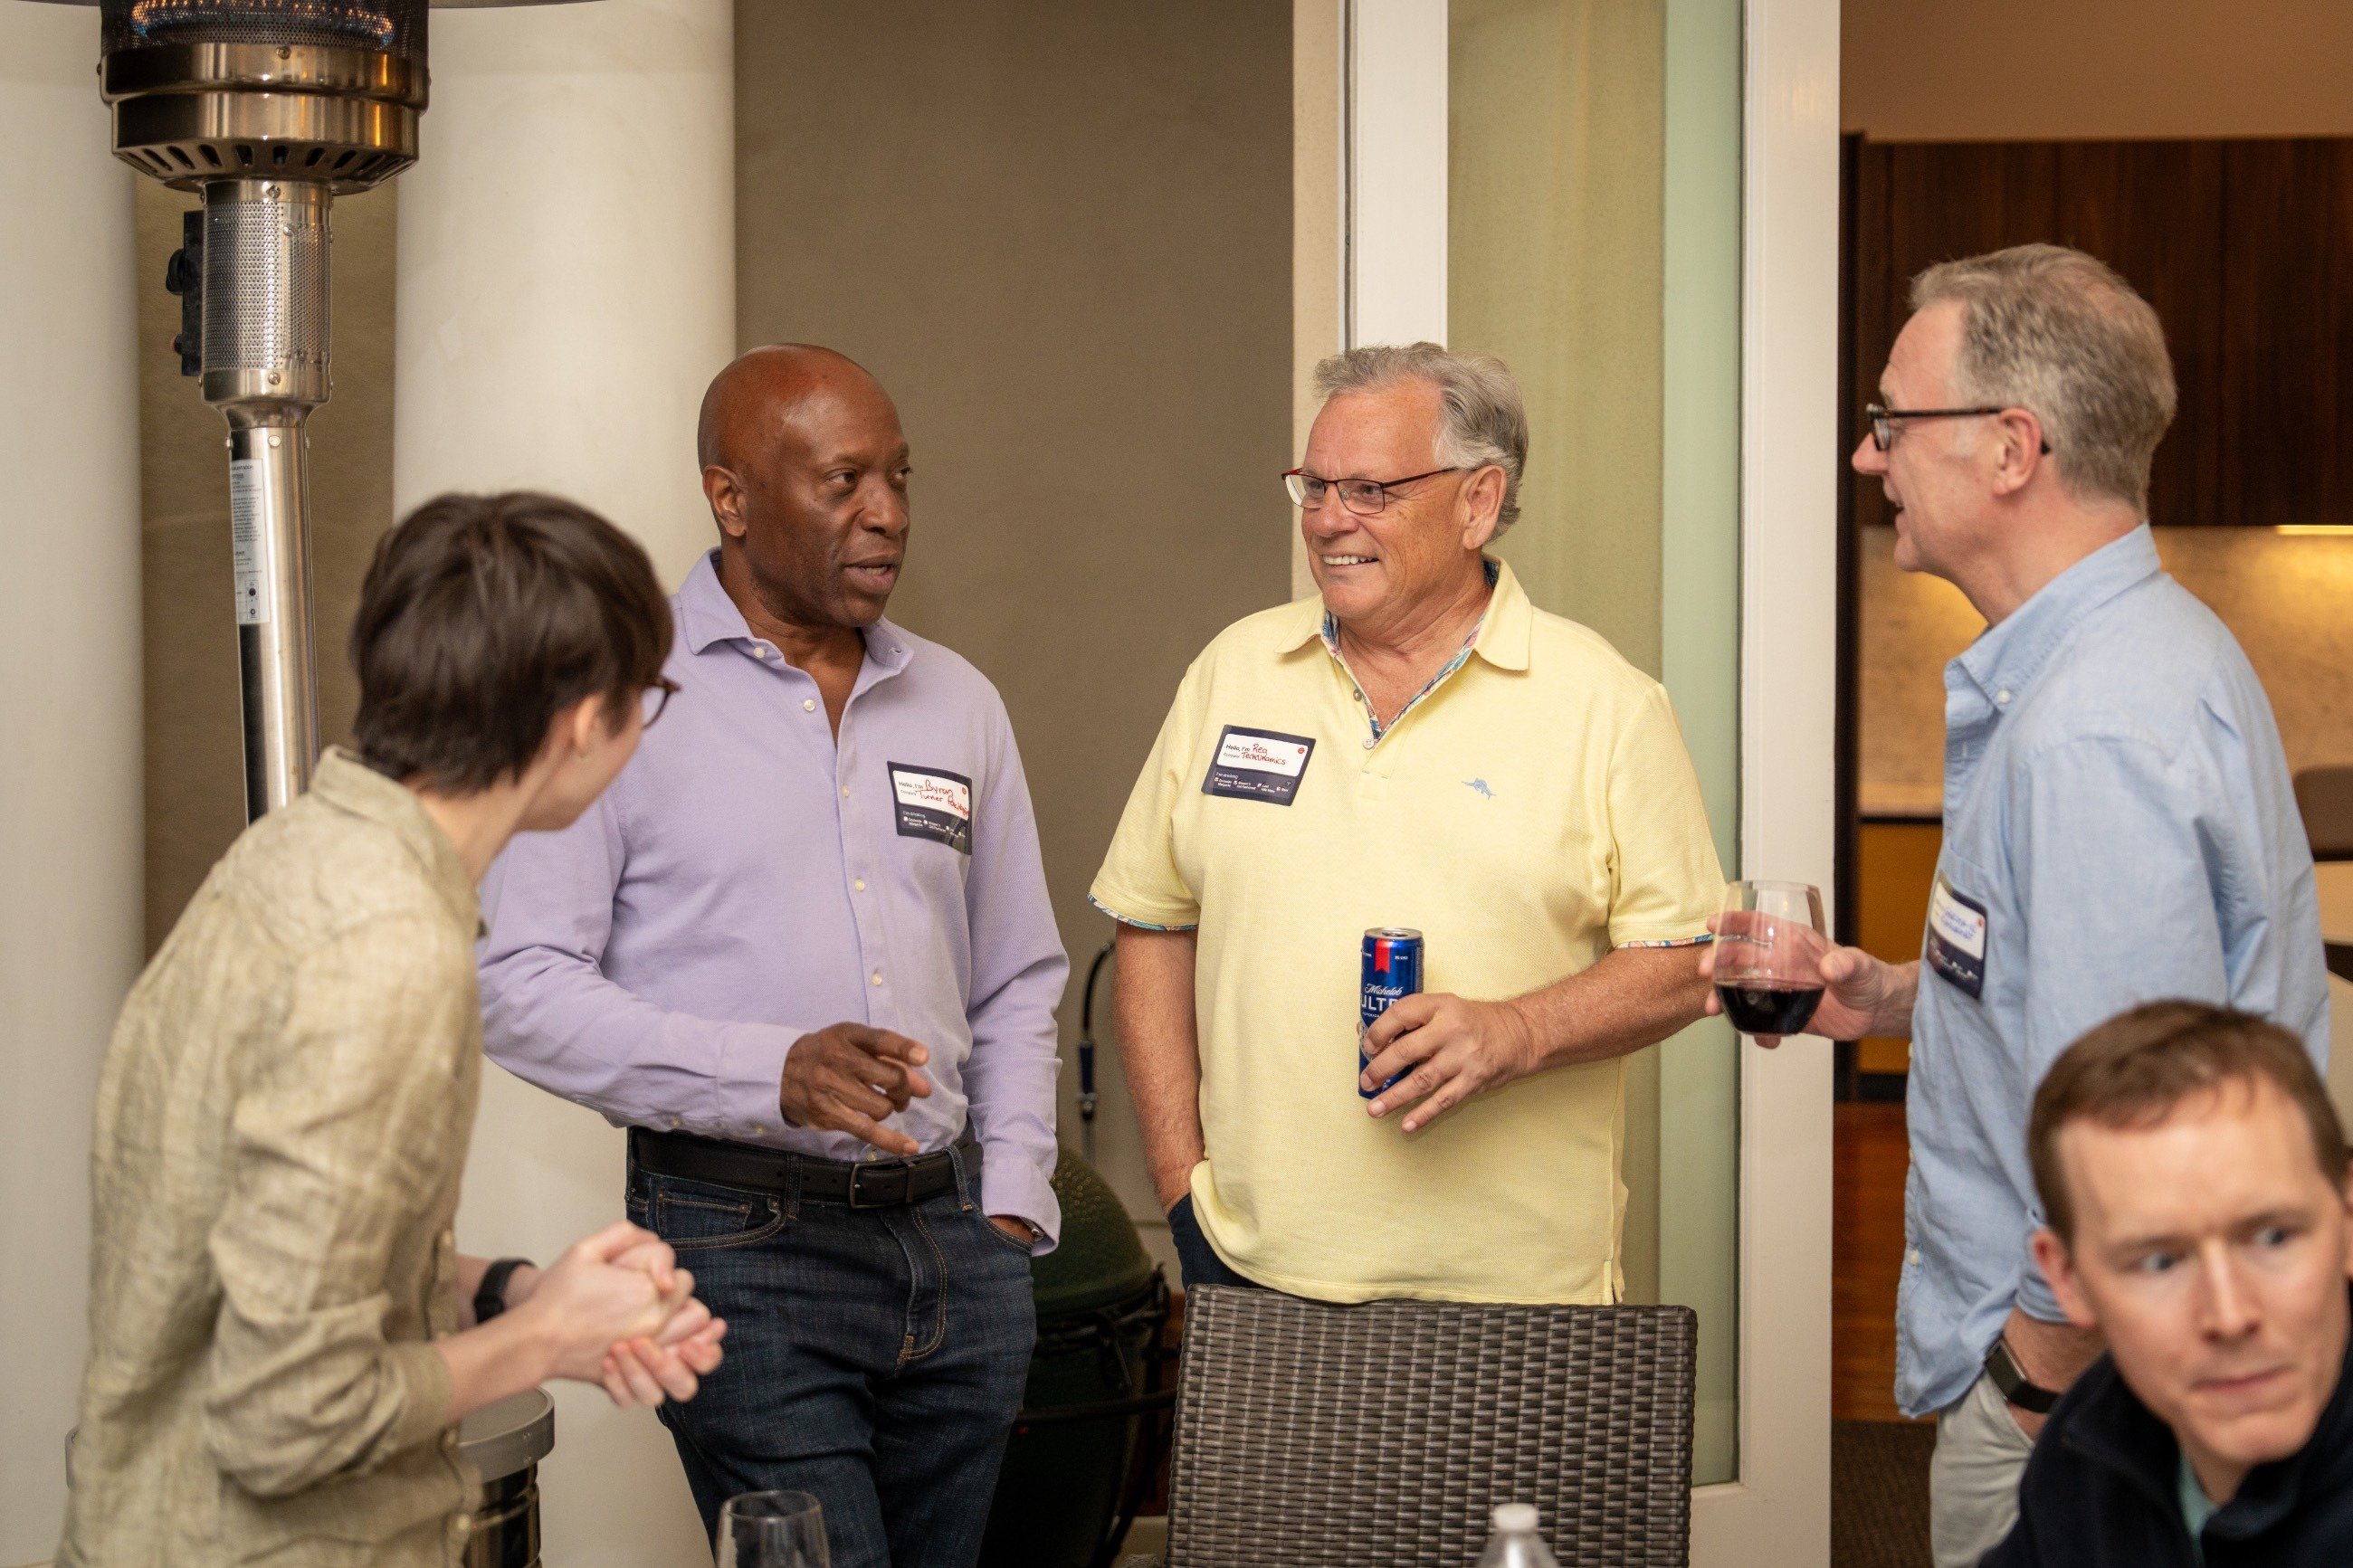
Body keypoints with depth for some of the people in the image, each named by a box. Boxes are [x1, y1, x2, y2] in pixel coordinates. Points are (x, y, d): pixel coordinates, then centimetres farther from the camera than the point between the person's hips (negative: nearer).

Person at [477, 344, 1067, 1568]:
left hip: (950, 1237, 5)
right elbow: (519, 986, -10)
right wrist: (772, 1075, -19)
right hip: (742, 1240, -5)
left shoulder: (957, 705, 14)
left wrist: (1010, 1210, 10)